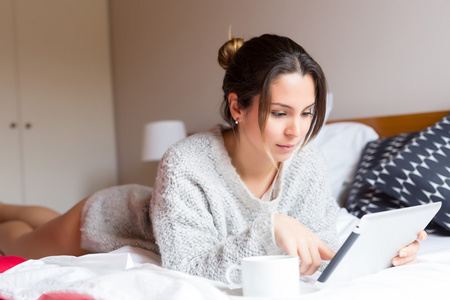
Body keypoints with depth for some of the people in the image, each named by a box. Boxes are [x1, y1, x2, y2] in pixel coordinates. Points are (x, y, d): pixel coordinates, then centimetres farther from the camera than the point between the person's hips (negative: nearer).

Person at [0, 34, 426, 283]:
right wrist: (268, 228, -56)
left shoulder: (306, 163, -29)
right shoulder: (185, 167, -44)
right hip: (111, 218, -5)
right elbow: (189, 269, -44)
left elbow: (325, 250, -23)